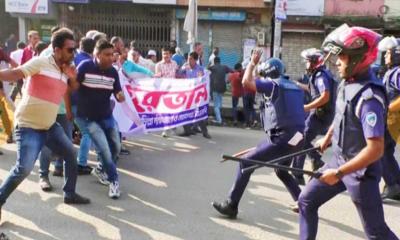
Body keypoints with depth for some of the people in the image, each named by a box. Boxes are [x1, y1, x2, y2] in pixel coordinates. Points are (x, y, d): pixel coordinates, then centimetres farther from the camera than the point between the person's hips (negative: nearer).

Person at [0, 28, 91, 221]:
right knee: (24, 168, -16)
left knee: (70, 154, 13)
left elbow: (76, 88, 15)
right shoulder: (40, 62, -15)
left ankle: (70, 194, 28)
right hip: (28, 126, -8)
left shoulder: (65, 70, 8)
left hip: (50, 125, 8)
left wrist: (71, 75, -5)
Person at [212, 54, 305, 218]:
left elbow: (246, 82, -12)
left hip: (281, 138, -8)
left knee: (246, 162, -3)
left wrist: (253, 63, 3)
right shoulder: (294, 87, 21)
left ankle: (231, 205, -3)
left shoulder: (273, 85, -3)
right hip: (296, 138, 8)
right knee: (281, 171, 31)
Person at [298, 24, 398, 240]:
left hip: (361, 171, -8)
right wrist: (327, 137, 24)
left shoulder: (369, 96, -28)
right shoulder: (347, 84, -1)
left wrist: (339, 173, -26)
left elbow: (375, 149, -30)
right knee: (306, 201, 13)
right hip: (339, 160, 8)